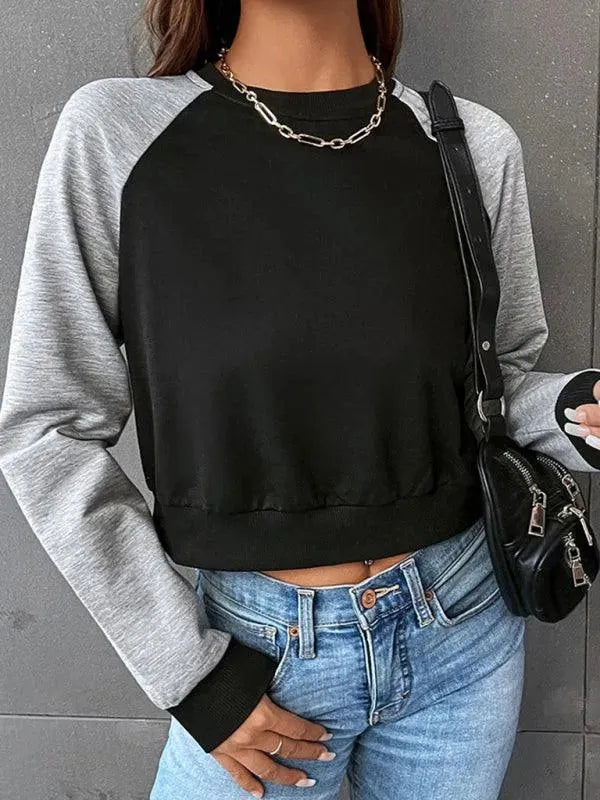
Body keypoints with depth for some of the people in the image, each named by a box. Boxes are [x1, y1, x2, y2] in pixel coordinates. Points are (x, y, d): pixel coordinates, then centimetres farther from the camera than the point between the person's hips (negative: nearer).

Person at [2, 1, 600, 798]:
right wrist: (189, 671, -8)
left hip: (463, 631, 3)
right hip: (258, 651, -2)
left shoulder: (473, 144, -7)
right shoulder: (114, 131, -12)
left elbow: (500, 379, 6)